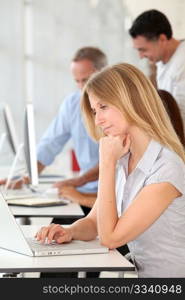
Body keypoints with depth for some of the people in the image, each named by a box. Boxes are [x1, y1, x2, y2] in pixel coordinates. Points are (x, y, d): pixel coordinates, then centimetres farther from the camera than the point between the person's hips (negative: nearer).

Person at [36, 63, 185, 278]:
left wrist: (107, 162, -16)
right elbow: (94, 222, 9)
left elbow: (111, 237, -19)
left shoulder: (167, 167, -19)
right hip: (141, 272, 7)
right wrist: (69, 232, -14)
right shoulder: (123, 159, 6)